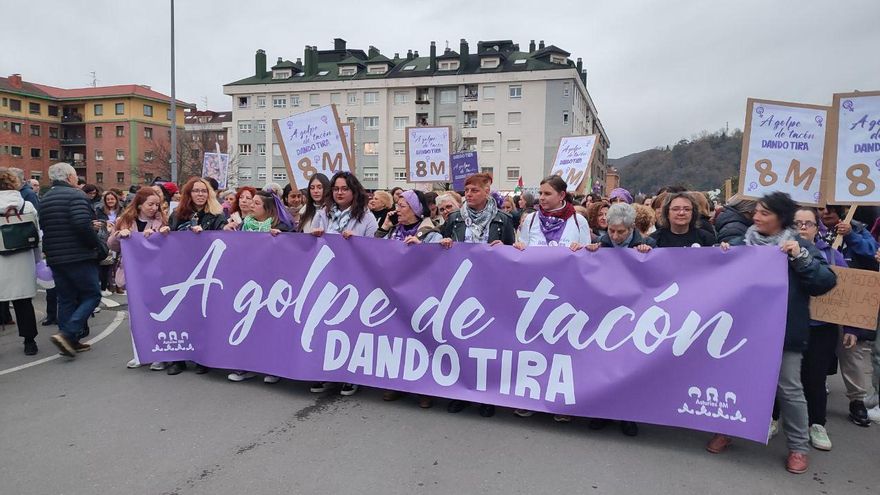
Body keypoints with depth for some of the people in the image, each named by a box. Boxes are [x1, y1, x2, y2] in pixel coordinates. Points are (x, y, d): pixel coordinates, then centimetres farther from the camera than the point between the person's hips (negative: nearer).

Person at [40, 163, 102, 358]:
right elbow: (82, 225, -23)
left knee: (66, 300, 12)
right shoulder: (75, 195, -12)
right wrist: (97, 245, -12)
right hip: (79, 257, -8)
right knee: (92, 295, 1)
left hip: (55, 259, 8)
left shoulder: (44, 199, 14)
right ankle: (68, 334, -13)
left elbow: (44, 228, 18)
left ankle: (71, 342, 14)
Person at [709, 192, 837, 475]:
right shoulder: (743, 243, 4)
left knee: (789, 389, 5)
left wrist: (800, 258, -21)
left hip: (784, 331, -2)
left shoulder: (799, 246, -2)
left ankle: (798, 447, 21)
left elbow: (826, 282, -10)